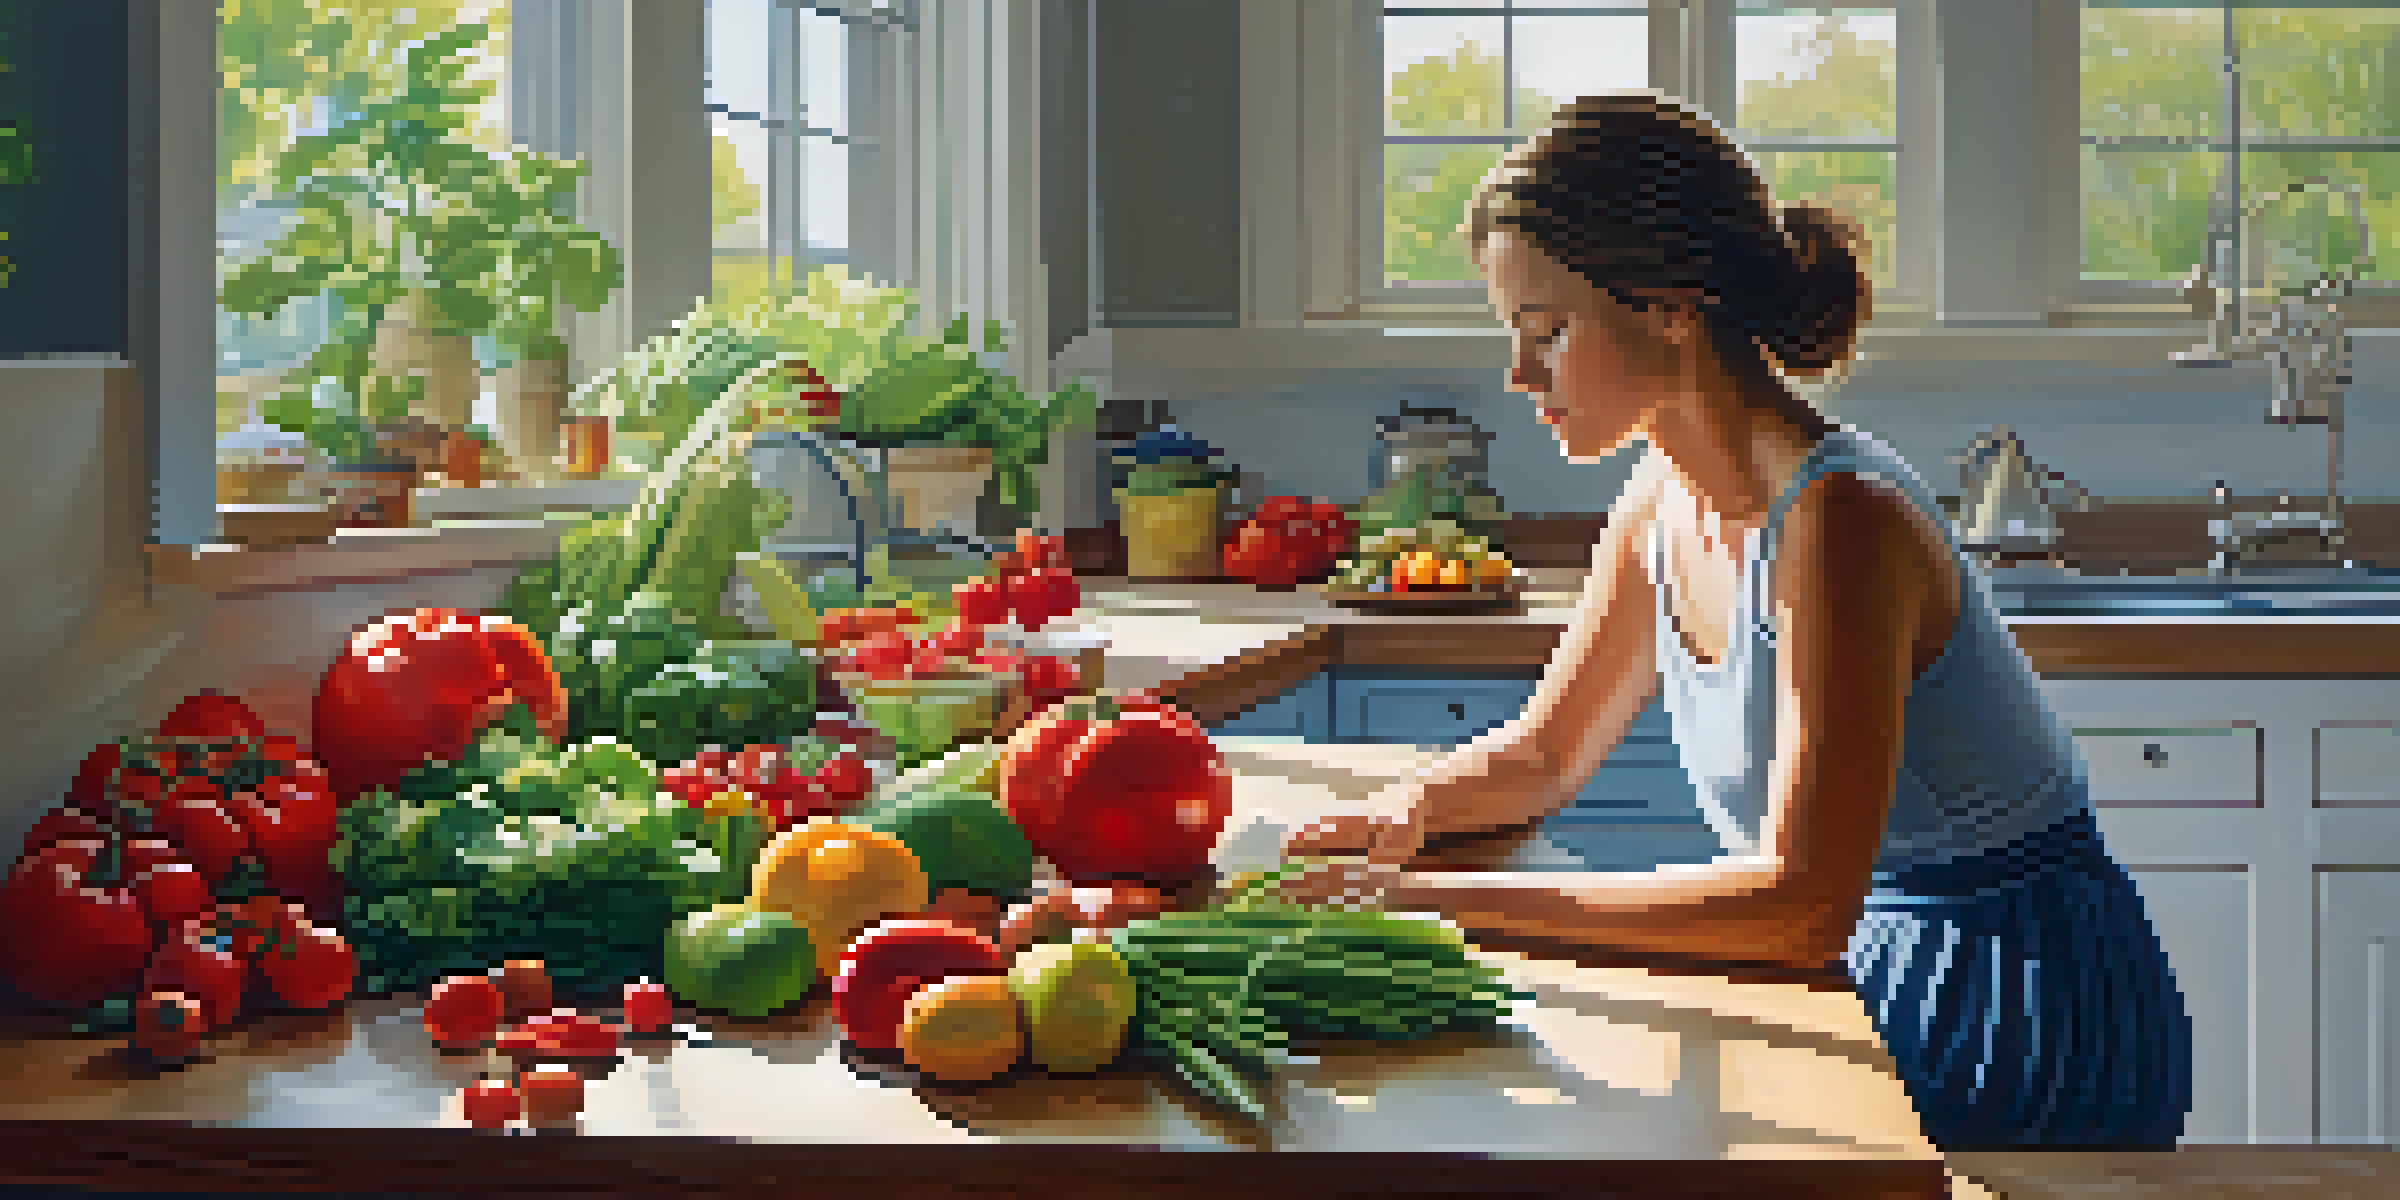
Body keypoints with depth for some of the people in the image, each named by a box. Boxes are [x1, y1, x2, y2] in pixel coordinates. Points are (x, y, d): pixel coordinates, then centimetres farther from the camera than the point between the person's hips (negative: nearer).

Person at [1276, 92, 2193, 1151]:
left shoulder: (1838, 520, -25)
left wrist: (1446, 899, -33)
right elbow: (1543, 754, 15)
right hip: (1873, 971, 7)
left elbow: (1801, 904, -33)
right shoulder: (1664, 505, 0)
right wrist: (1410, 813, -9)